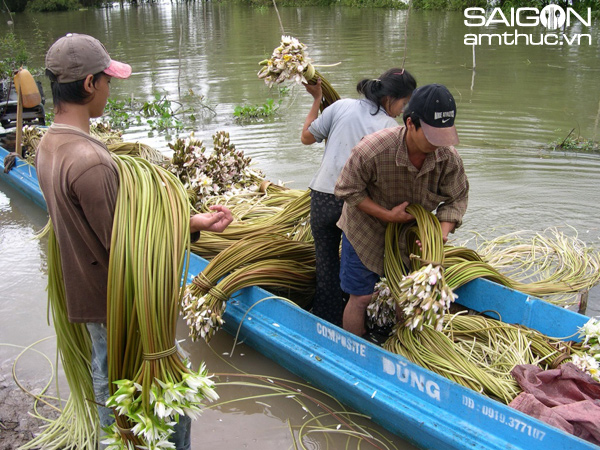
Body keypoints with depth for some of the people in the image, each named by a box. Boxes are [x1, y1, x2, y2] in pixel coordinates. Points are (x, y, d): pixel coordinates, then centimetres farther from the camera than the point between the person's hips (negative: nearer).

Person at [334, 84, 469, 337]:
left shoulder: (448, 158, -21)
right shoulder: (372, 149, -33)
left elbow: (456, 199, -7)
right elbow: (347, 190, -19)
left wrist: (440, 237, -25)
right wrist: (387, 215, -24)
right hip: (367, 229, -4)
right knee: (361, 297, 1)